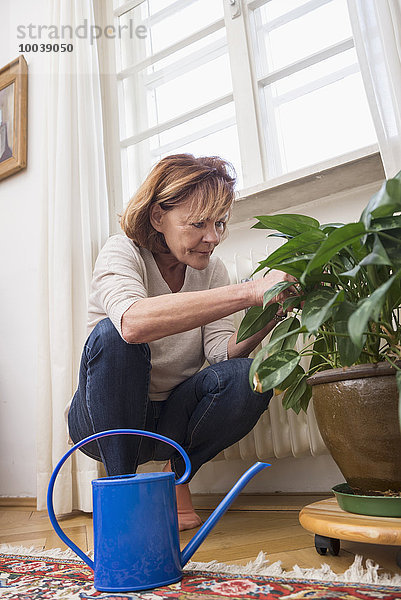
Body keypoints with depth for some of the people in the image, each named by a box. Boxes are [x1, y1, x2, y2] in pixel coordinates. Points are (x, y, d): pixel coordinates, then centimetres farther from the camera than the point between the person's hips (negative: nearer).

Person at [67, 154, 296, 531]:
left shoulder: (212, 269, -1)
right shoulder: (121, 252, -16)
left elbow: (220, 351, -15)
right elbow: (134, 322, -40)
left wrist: (268, 318, -34)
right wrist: (250, 292, -45)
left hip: (172, 420, 4)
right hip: (104, 420, -3)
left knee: (248, 376, -24)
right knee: (112, 335, -32)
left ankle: (176, 474, 2)